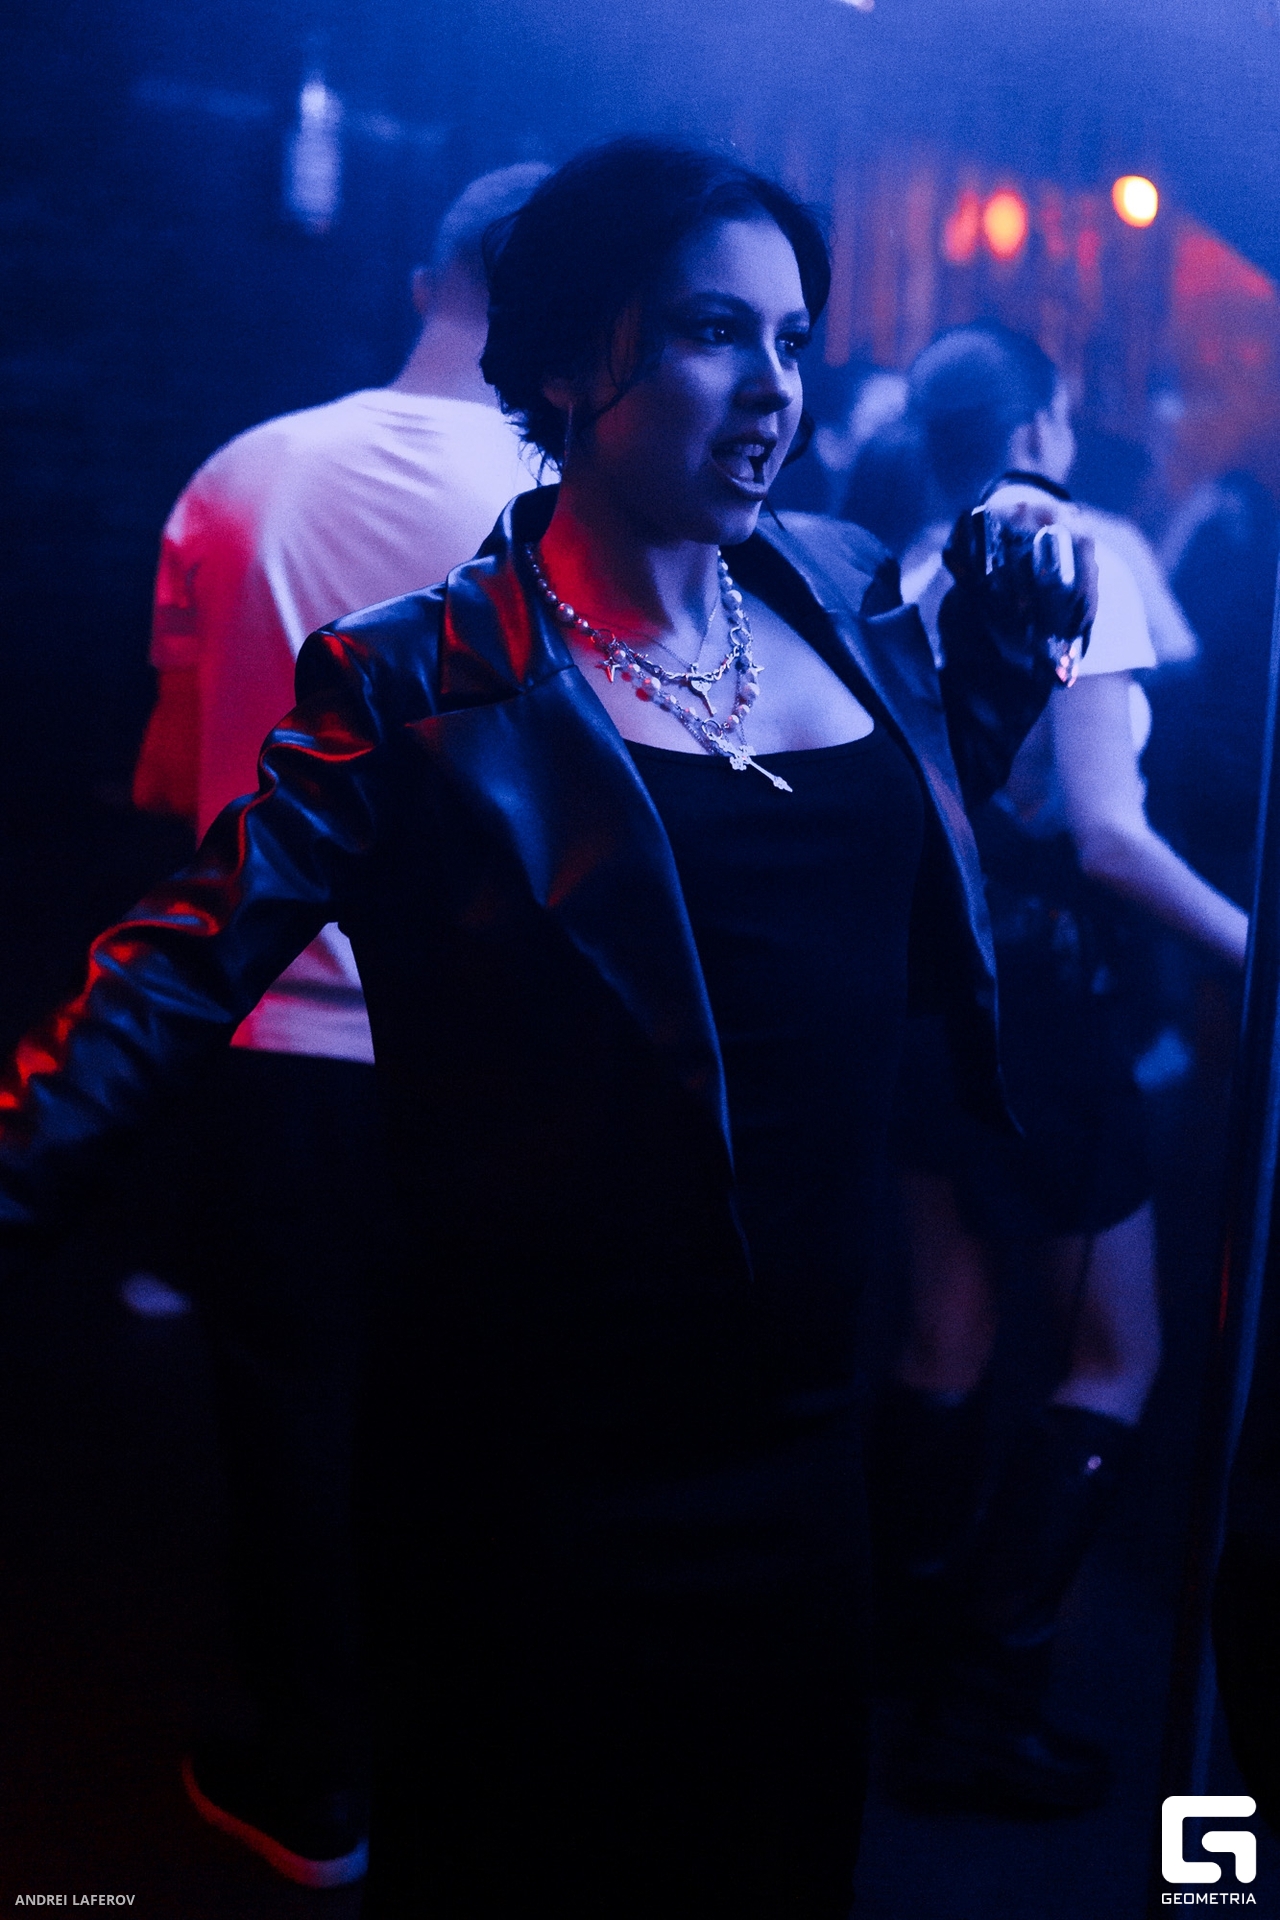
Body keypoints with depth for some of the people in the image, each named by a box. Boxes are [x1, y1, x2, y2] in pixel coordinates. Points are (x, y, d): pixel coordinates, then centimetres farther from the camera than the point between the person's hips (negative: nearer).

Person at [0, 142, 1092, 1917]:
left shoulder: (846, 598, 4)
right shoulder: (420, 682, -12)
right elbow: (188, 967, -14)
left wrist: (1013, 640, 7)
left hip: (813, 1420, 6)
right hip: (546, 1465, -5)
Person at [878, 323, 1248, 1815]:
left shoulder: (915, 585, 6)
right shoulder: (1083, 564, -13)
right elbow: (1106, 833, -20)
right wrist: (1242, 943, -13)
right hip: (1037, 992, -7)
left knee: (946, 1335, 16)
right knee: (1118, 1352, 4)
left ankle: (918, 1637, 29)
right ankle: (983, 1699, 3)